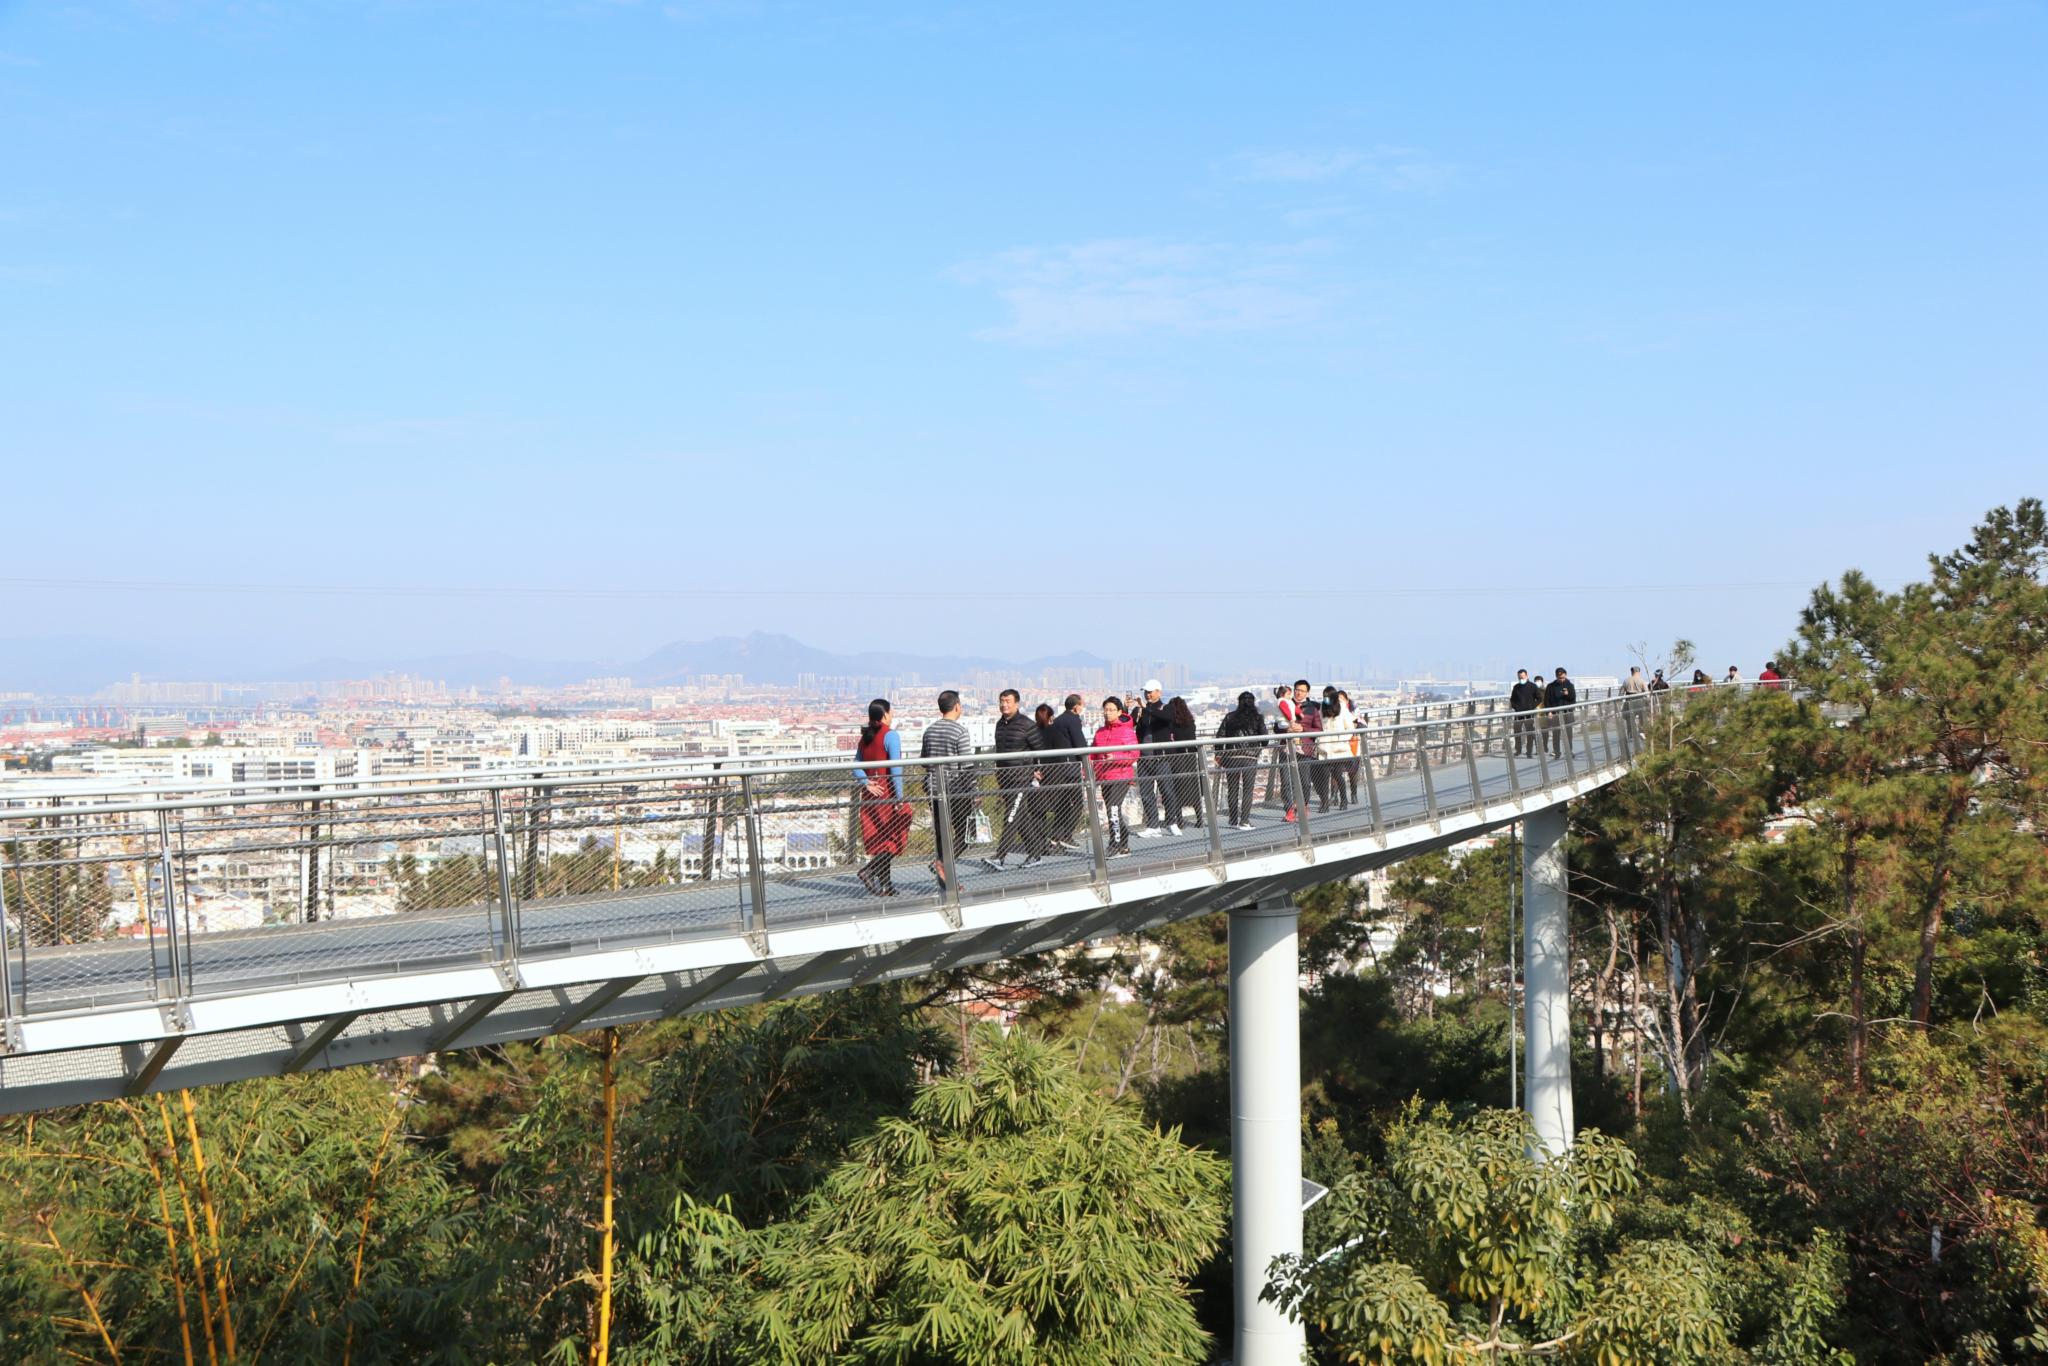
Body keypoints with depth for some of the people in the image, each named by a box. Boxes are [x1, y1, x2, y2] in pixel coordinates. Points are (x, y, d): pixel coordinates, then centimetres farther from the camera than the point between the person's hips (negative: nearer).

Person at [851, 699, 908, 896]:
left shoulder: (864, 738, 12)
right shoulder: (890, 736, -11)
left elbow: (857, 767, 6)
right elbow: (895, 768, -16)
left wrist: (866, 783, -6)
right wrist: (899, 797, -16)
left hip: (871, 793, 7)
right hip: (887, 792, -7)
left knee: (878, 837, 11)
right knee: (894, 836, 0)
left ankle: (885, 884, 15)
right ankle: (869, 869, -16)